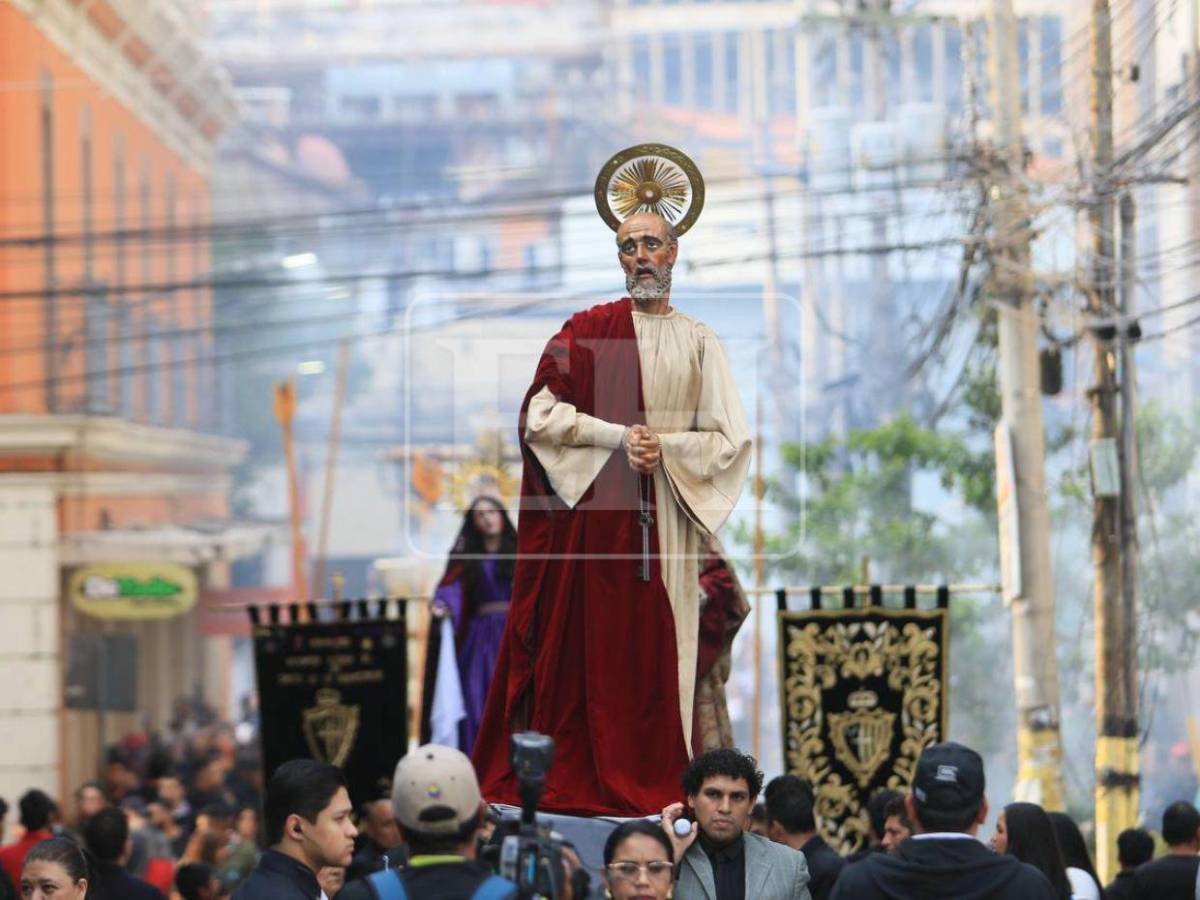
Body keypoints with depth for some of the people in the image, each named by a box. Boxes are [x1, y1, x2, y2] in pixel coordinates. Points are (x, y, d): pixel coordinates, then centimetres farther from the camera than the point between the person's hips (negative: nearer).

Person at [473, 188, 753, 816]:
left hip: (665, 521, 1)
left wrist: (663, 447, -10)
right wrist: (617, 438, -12)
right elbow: (539, 415, -1)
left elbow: (729, 438, 6)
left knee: (658, 650, -2)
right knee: (583, 647, -4)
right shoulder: (586, 331, 7)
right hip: (591, 512, -1)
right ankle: (573, 781, -1)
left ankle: (651, 783, 1)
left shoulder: (699, 343, 11)